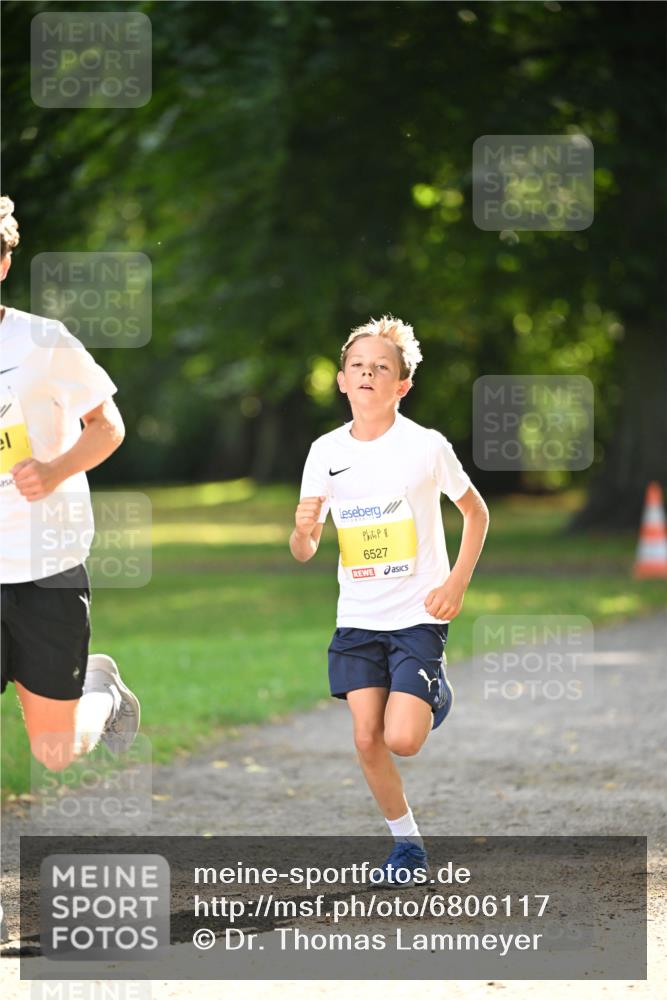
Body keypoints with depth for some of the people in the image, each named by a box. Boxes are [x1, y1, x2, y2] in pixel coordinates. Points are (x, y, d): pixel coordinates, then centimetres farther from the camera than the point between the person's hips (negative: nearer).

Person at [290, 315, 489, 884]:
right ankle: (407, 843, 17)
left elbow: (476, 512, 4)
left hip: (419, 615, -3)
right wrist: (304, 531, -21)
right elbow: (303, 552, 3)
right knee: (367, 740, -3)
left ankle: (435, 696, 21)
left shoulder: (425, 447, -10)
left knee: (402, 740, -14)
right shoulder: (326, 452, -1)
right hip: (358, 619, 3)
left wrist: (457, 584, -5)